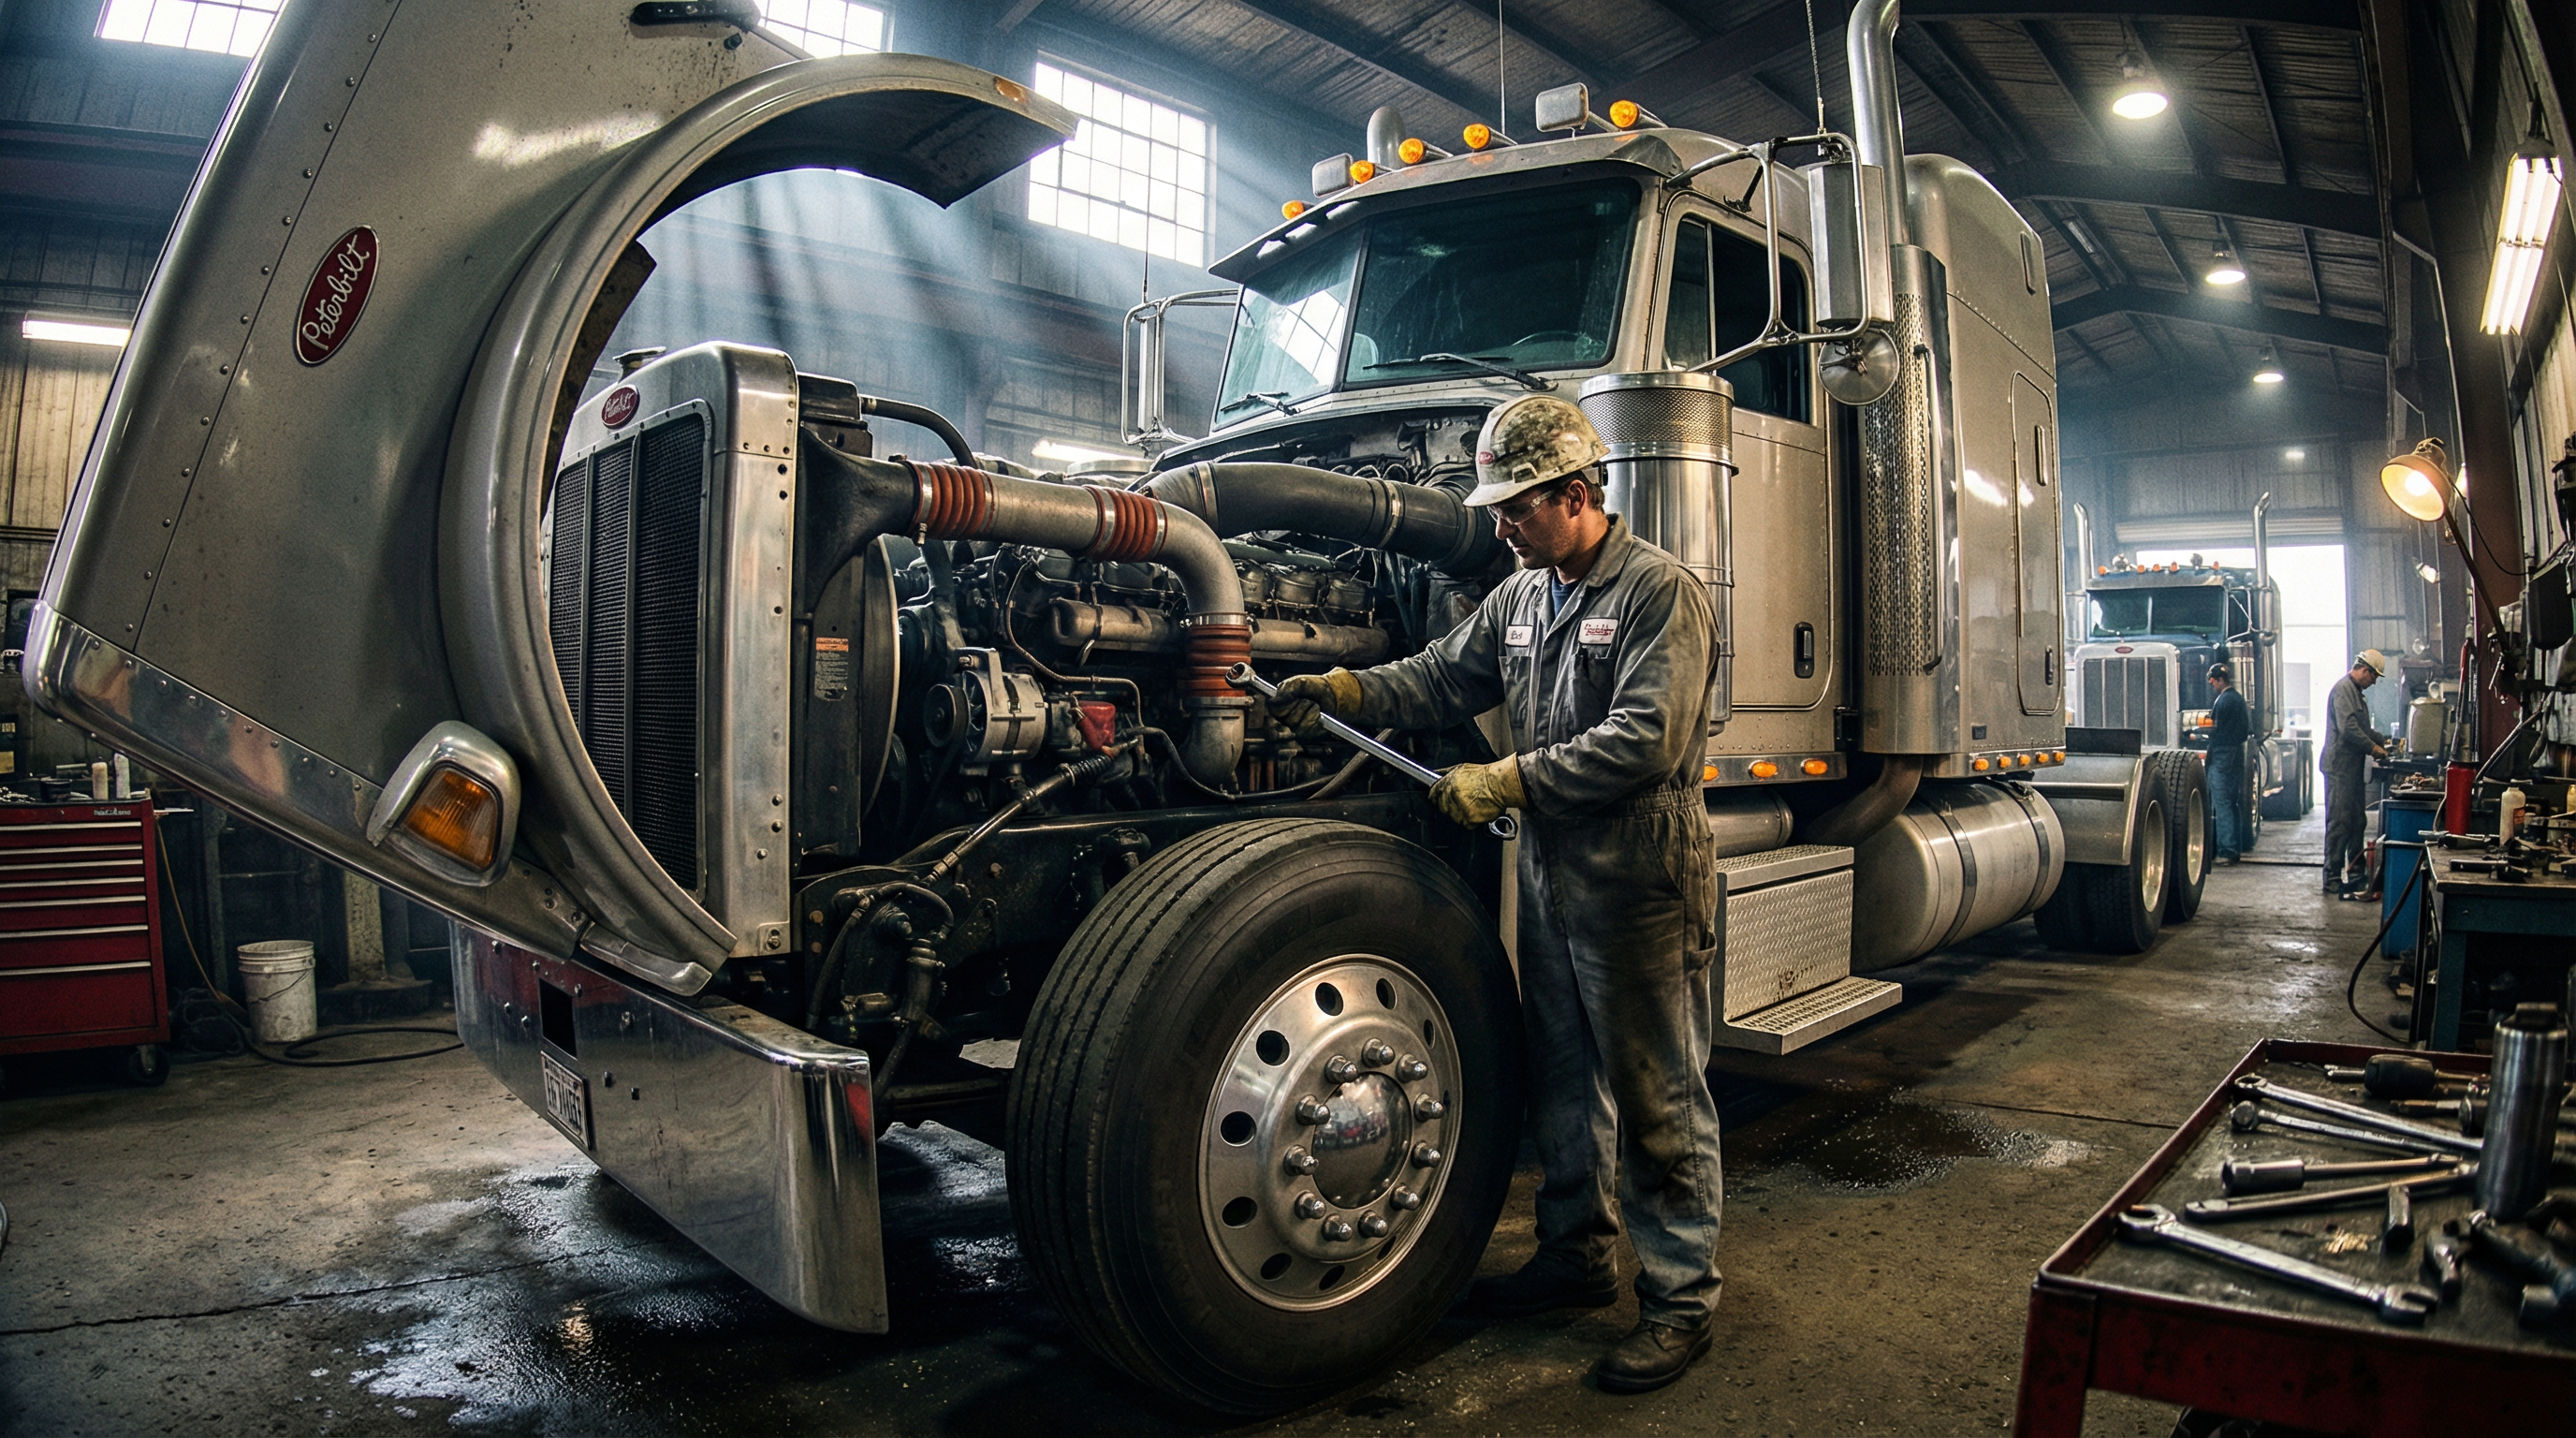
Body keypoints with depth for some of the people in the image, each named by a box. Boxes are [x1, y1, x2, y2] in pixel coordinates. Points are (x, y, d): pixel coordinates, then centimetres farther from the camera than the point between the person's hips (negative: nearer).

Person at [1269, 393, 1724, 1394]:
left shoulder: (1661, 591, -14)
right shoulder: (1522, 596, 11)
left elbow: (1645, 740, -23)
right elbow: (1444, 678, 13)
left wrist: (1508, 781, -21)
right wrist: (1346, 691, -3)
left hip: (1639, 881, -8)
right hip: (1552, 872, 8)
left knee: (1656, 1096, 4)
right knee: (1561, 1078, 19)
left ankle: (1681, 1298, 21)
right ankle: (1575, 1254, 37)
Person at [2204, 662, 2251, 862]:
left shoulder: (2223, 700, -15)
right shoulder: (2239, 699, 14)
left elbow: (2217, 730, -13)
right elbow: (2246, 728, 19)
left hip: (2222, 757, -10)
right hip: (2237, 754, 10)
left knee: (2223, 804, -10)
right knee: (2234, 803, 15)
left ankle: (2227, 851, -12)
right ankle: (2238, 845, 21)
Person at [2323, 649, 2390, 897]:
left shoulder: (2355, 691, 19)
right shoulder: (2343, 689, -14)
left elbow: (2364, 728, 29)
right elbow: (2349, 729, -23)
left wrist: (2381, 741, 15)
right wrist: (2373, 749, -13)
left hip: (2352, 768, 11)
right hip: (2340, 767, -11)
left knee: (2357, 821, 15)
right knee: (2339, 823, -9)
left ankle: (2355, 872, 23)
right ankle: (2332, 879, -7)